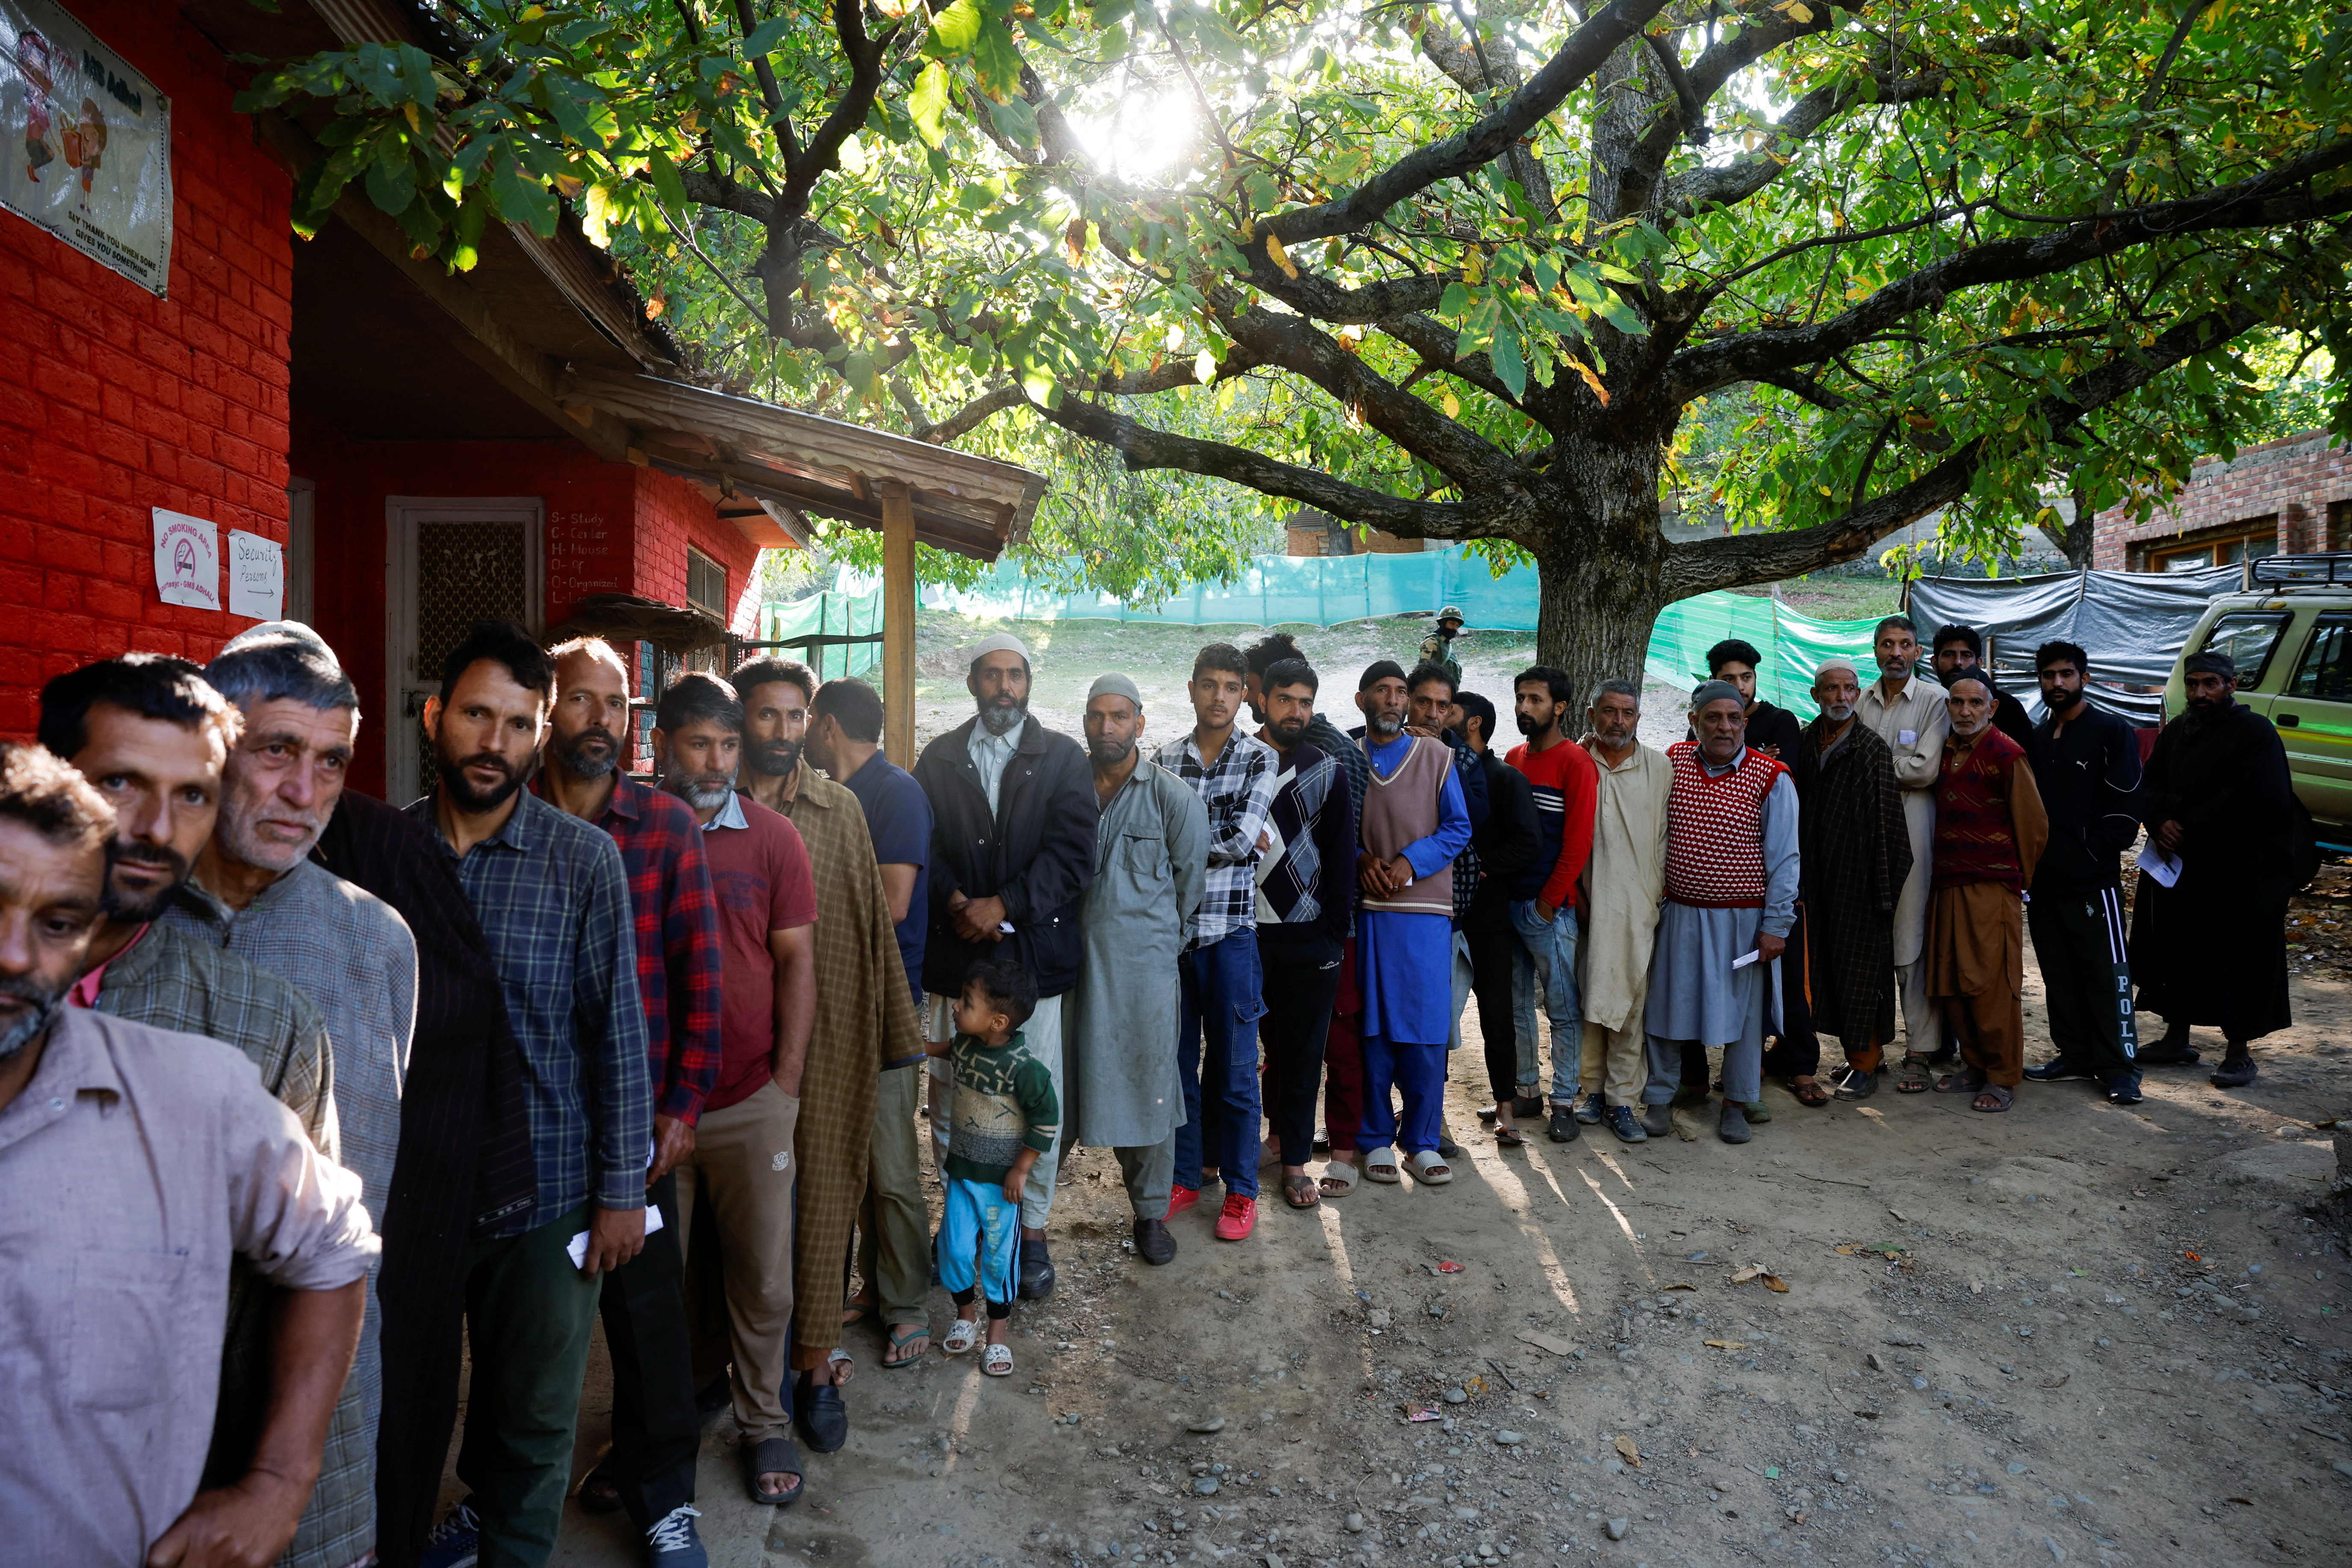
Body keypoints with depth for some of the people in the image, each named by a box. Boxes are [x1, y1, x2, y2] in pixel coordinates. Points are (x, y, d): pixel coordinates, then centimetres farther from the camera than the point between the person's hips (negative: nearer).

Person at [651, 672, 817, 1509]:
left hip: (752, 1101, 0)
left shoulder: (772, 838, -1)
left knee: (762, 1278, 9)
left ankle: (764, 1423, 28)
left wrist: (787, 1081, -4)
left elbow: (797, 961, 1)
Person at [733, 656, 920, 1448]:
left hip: (827, 1036, 1)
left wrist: (895, 1030, 6)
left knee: (823, 1196, 5)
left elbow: (873, 922, 7)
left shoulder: (840, 810, 5)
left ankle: (816, 1367, 17)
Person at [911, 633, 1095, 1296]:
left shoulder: (1063, 758, 5)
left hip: (1035, 953, -1)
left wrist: (1004, 906, -13)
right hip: (954, 954, 2)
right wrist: (956, 904, -13)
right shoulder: (938, 759, 11)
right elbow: (923, 847, 4)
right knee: (950, 1100, 7)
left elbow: (1073, 852, -5)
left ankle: (1031, 1229, 18)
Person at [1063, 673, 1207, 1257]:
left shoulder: (1175, 798, -3)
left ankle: (1151, 1214, 20)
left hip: (1143, 963, -2)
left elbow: (1190, 882, 5)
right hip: (1068, 960, 2)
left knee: (1146, 1087, 5)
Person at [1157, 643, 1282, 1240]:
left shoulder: (1260, 759, -1)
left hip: (1231, 928, -3)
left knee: (1233, 1067, 5)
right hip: (1170, 927, 3)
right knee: (1174, 1061, 11)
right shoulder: (1164, 758, 7)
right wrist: (1223, 840, -9)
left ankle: (1240, 1188, 19)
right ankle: (1185, 1175, 27)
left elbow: (1240, 839, -14)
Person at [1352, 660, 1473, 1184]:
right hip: (1365, 910, 1)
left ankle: (1421, 1141, 12)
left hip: (1425, 909, 0)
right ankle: (1376, 1139, 15)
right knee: (1372, 1027, 4)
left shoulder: (1435, 756, 7)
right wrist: (1361, 862, -8)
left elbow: (1458, 827, 3)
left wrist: (1410, 861, -11)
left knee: (1425, 1029, 0)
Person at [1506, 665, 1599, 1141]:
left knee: (1563, 1007, 1)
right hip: (1509, 901, 7)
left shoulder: (1576, 762, -9)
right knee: (1516, 1000, 14)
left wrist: (1549, 902, -13)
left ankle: (1564, 1102, 8)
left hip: (1550, 907, -7)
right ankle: (1523, 1088, 26)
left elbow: (1578, 842, -13)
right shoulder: (1514, 758, 13)